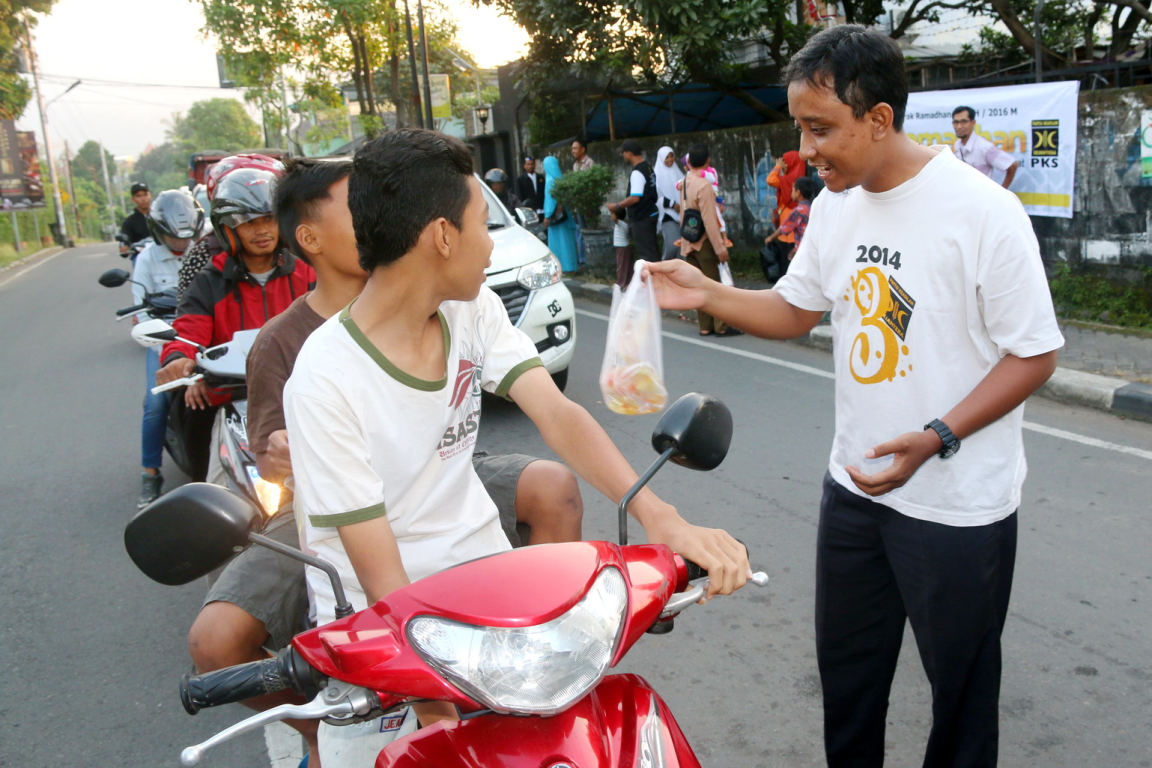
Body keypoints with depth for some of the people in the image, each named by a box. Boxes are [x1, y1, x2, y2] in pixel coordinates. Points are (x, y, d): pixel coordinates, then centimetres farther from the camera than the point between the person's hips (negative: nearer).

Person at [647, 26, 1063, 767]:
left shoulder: (983, 211, -19)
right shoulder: (836, 207, 1)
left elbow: (1036, 353, -15)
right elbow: (793, 310, 11)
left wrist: (937, 438, -25)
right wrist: (706, 293, -5)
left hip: (958, 504, -6)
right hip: (855, 484, 6)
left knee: (961, 685, 14)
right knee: (846, 671, 21)